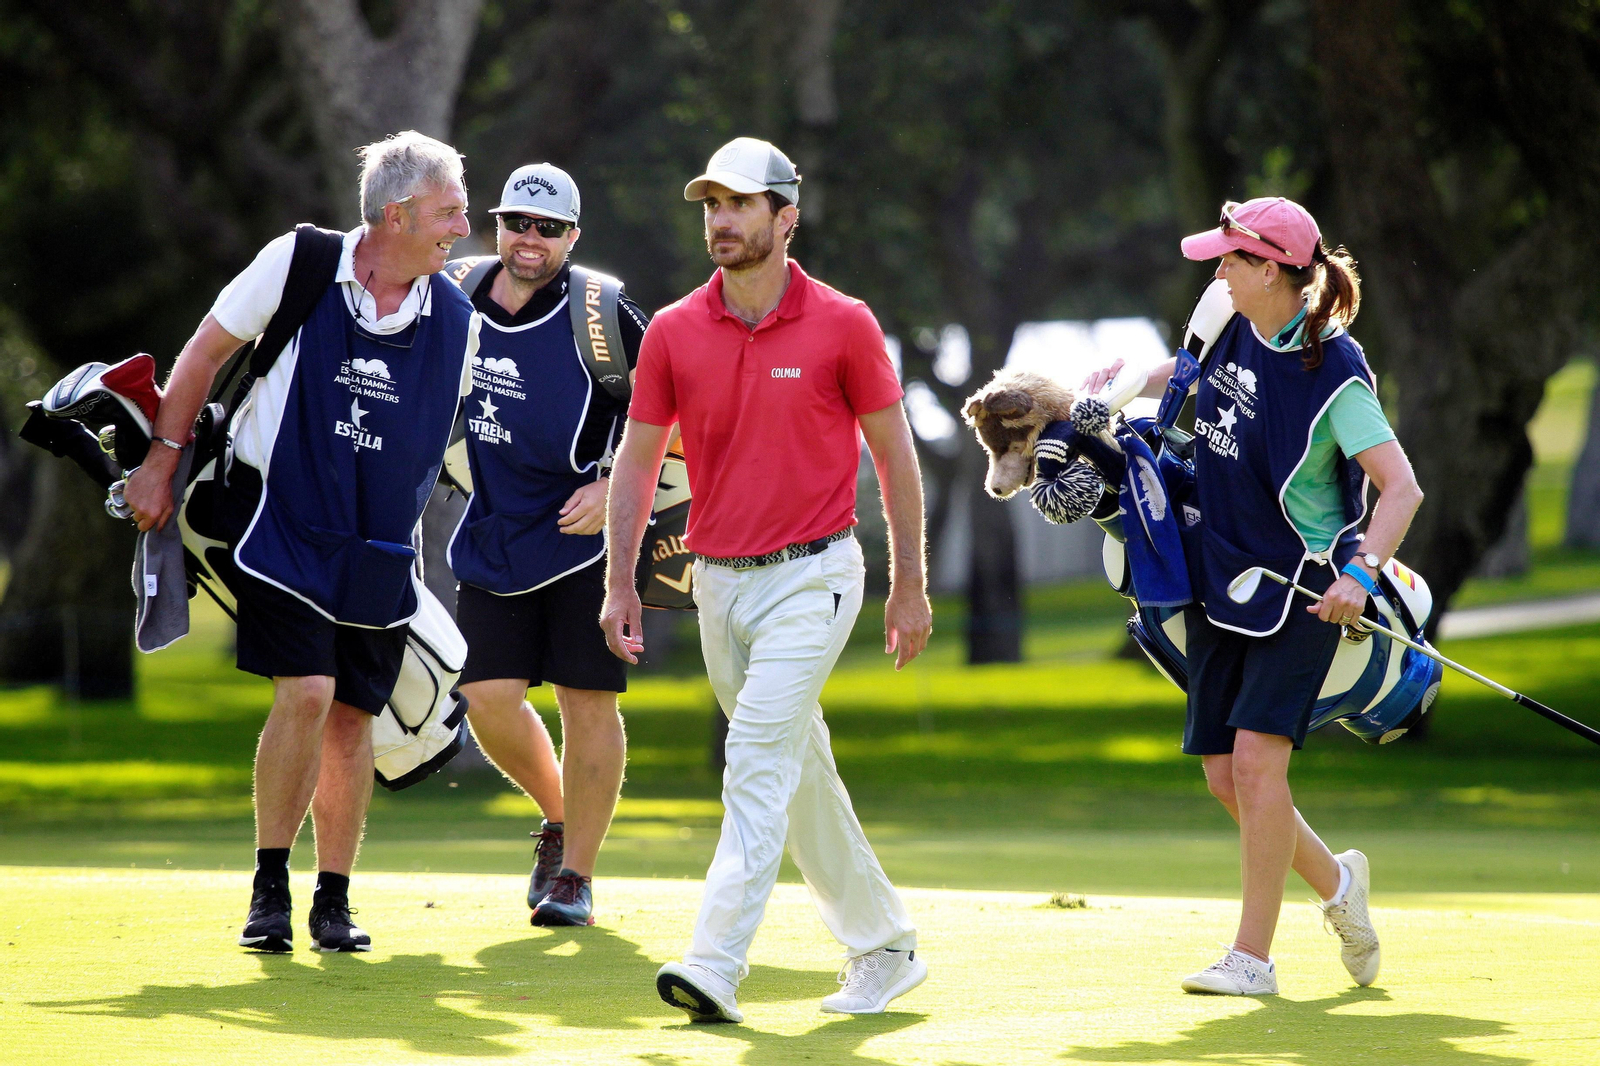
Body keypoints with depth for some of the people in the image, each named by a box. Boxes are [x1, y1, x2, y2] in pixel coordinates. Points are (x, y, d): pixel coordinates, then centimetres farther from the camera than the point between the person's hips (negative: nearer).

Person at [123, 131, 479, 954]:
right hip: (284, 519, -3)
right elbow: (206, 351, 3)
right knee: (306, 694, -15)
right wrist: (161, 462, 3)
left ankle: (334, 901, 14)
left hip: (381, 547, 3)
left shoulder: (456, 320, 1)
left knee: (352, 714, 3)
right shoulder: (298, 265, -8)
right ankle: (269, 888, -2)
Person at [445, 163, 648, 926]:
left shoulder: (602, 316, -13)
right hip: (494, 536, 5)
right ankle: (559, 819, 25)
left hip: (586, 529, -5)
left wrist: (615, 486, -18)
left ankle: (577, 875, 7)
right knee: (488, 696, -2)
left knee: (587, 702, -3)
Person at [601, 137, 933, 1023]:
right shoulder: (673, 333, 2)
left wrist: (909, 586, 0)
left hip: (812, 576, -5)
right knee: (801, 775, 12)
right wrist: (620, 583, 0)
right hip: (719, 581, 5)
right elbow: (638, 459, 7)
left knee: (758, 759, -17)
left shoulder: (843, 326, -6)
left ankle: (715, 969, -23)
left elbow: (894, 454, 1)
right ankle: (884, 945, 26)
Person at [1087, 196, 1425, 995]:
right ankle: (1335, 881, 29)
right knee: (1224, 775, 5)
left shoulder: (1333, 374, -18)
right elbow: (1191, 373, 27)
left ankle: (1252, 957, -11)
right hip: (1220, 582, 7)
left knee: (1257, 757, -16)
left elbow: (1401, 488, -20)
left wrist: (1361, 575, -33)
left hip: (1300, 590, -7)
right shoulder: (1232, 328, 3)